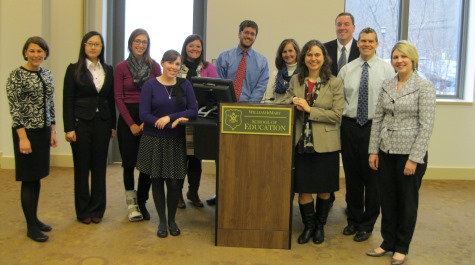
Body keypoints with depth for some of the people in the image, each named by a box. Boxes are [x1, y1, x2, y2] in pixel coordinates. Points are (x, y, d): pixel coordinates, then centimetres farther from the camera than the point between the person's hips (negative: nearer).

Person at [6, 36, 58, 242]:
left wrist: (53, 130, 12)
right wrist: (23, 137, -18)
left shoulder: (47, 74, 9)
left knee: (37, 178, 14)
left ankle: (34, 219, 25)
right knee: (29, 179, -1)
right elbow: (14, 108, -14)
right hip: (26, 132, -6)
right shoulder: (16, 75, -11)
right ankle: (31, 227, 8)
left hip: (43, 131, 7)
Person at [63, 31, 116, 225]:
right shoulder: (74, 69, -2)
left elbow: (111, 99, 10)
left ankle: (97, 209, 19)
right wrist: (69, 128, -11)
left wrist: (112, 125, 8)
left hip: (102, 123, 3)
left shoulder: (108, 70, 9)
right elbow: (67, 100, -5)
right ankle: (83, 211, 16)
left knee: (99, 167, 7)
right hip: (81, 122, -3)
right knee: (82, 168, 5)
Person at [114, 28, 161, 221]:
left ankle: (141, 203, 16)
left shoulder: (154, 66, 3)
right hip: (127, 118, -1)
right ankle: (131, 204, 17)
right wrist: (131, 124, -8)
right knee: (129, 162, 3)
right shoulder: (121, 67, 1)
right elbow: (118, 98, -2)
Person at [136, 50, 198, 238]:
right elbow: (144, 115, -12)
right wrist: (174, 123, -19)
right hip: (154, 140, -1)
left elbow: (193, 111, -4)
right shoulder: (150, 85, -5)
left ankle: (172, 220, 21)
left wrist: (169, 117, -18)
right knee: (157, 181, 6)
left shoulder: (185, 85, 3)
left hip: (176, 141, 1)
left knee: (174, 182, 1)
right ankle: (162, 221, 22)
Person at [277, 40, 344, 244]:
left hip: (325, 144, -2)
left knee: (324, 189, 10)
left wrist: (309, 109, -17)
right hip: (301, 143, 2)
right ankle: (308, 225, 26)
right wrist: (293, 101, -11)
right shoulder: (295, 80, 6)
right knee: (303, 189, 6)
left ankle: (320, 226, 29)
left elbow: (337, 115, -10)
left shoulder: (334, 83, -4)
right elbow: (283, 104, 11)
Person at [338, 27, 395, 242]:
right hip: (349, 126, 3)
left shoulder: (387, 69, -2)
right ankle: (353, 219, 29)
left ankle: (367, 224, 19)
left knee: (372, 177, 4)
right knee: (351, 176, 12)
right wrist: (343, 115, -1)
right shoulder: (346, 69, 7)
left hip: (375, 127, -3)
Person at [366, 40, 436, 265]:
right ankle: (388, 242, 28)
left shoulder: (424, 87, -10)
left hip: (410, 153, -5)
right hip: (386, 152, 5)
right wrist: (373, 150, 3)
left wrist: (414, 158, -16)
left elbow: (426, 125, -13)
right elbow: (377, 119, 8)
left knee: (407, 201, 8)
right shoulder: (386, 86, 6)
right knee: (387, 199, 13)